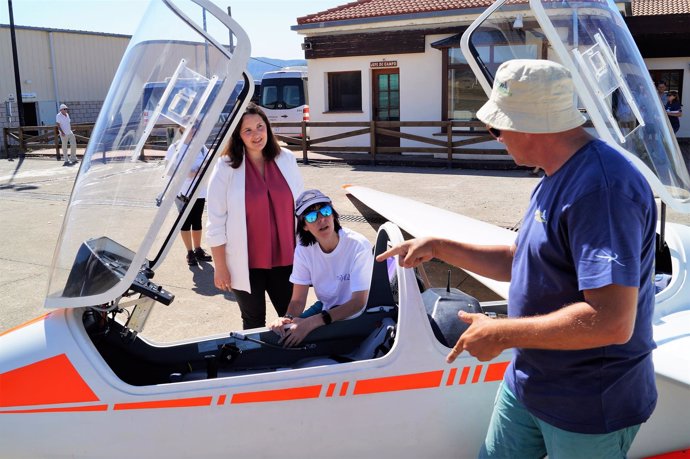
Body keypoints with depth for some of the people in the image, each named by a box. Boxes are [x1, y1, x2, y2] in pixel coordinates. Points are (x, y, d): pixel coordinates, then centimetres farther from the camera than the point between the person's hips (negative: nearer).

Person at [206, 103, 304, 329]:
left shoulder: (286, 159, 2)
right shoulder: (226, 167, -8)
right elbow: (216, 222, -6)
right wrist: (220, 267, -6)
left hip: (284, 258, 3)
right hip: (245, 264, -2)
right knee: (254, 322, 11)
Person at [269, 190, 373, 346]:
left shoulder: (358, 246, -24)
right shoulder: (303, 250, -9)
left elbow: (359, 302, -26)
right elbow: (298, 300, -6)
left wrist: (311, 323, -36)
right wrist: (287, 318, -32)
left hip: (356, 314, -5)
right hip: (326, 308, 5)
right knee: (284, 332, -12)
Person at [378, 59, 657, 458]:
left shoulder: (602, 186, -28)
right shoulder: (558, 177, 5)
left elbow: (612, 322, -34)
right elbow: (521, 262, 13)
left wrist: (501, 334, -24)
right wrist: (438, 247, 8)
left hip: (589, 409, -9)